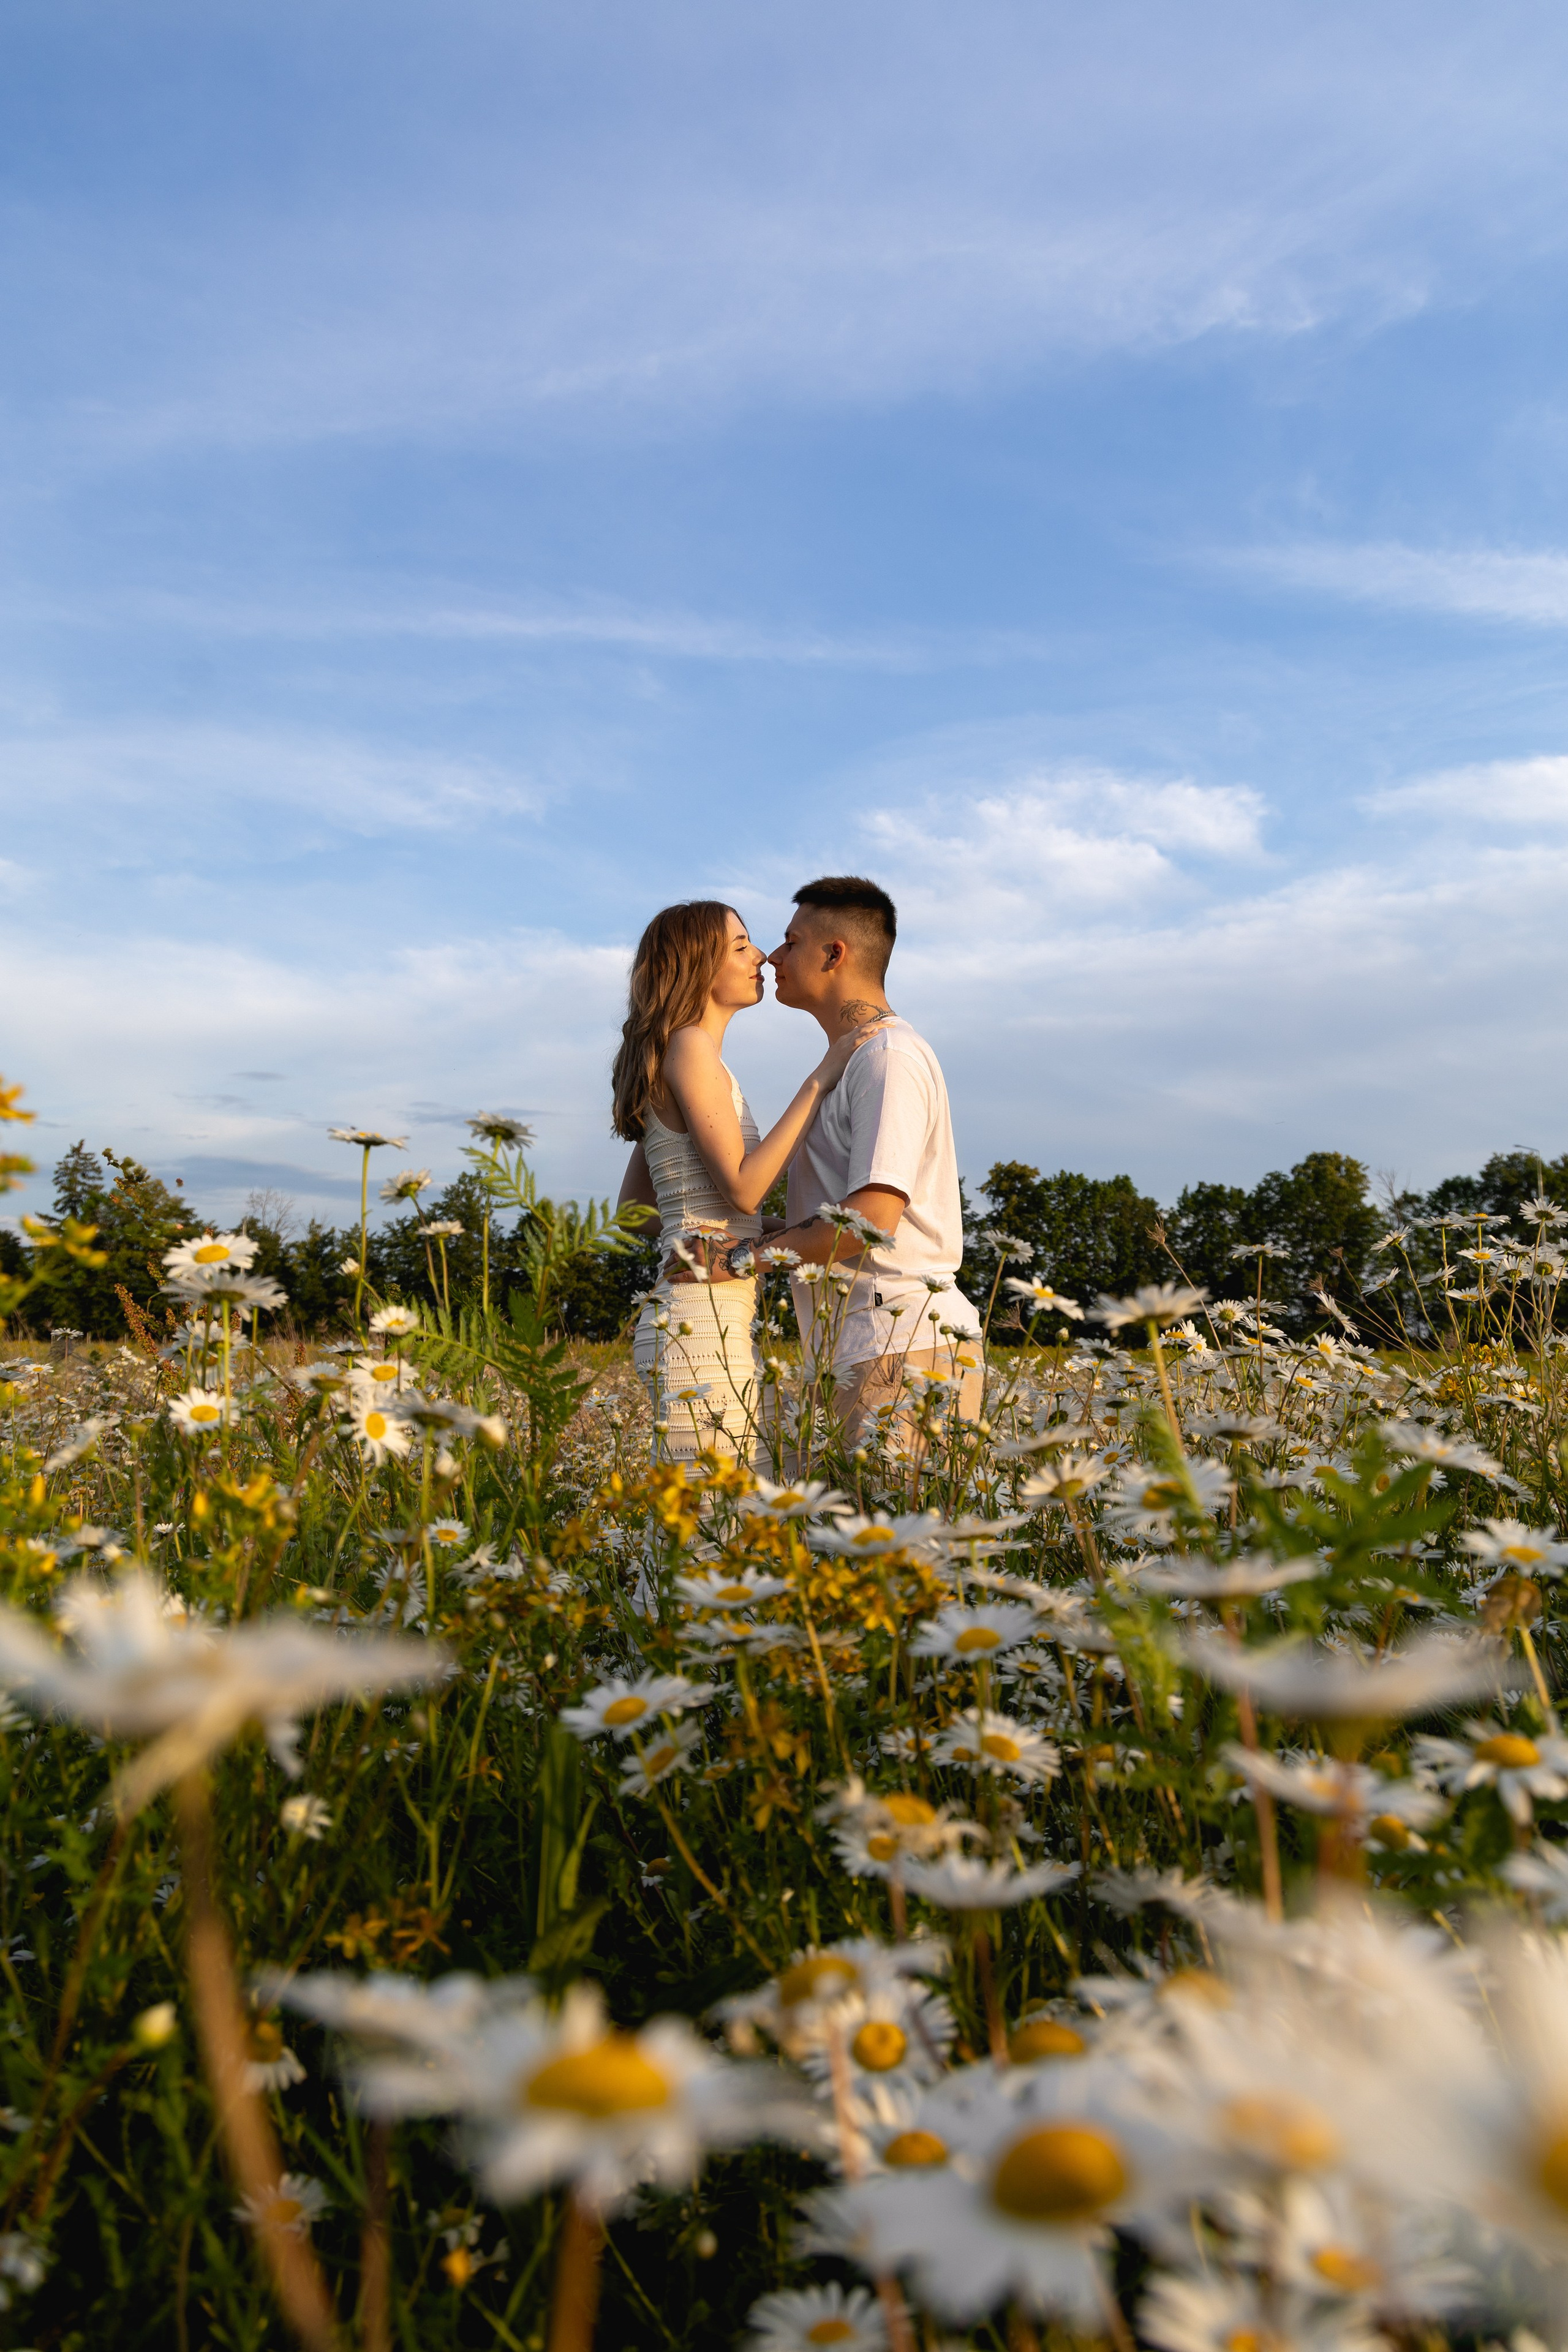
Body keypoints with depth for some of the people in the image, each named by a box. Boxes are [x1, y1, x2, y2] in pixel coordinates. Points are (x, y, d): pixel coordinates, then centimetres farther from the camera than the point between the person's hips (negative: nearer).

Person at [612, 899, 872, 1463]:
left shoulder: (676, 1057, 20)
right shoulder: (690, 1045, -7)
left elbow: (632, 1208, 24)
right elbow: (743, 1188, -16)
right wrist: (819, 1081, -11)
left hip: (719, 1320, 10)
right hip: (703, 1317, -10)